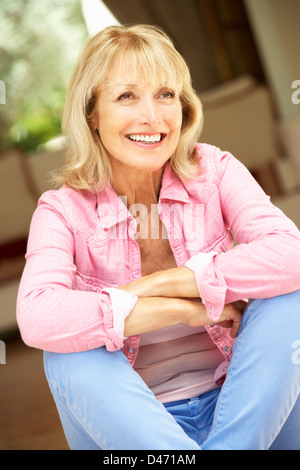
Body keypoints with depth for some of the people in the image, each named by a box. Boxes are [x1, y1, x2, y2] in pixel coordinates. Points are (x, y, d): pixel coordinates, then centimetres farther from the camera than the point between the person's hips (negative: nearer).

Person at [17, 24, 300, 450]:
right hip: (130, 420, -1)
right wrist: (187, 308, -28)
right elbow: (37, 318, -30)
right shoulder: (64, 210, -10)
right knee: (70, 351, -29)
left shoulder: (214, 171, -5)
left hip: (237, 403, 2)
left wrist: (157, 284, -25)